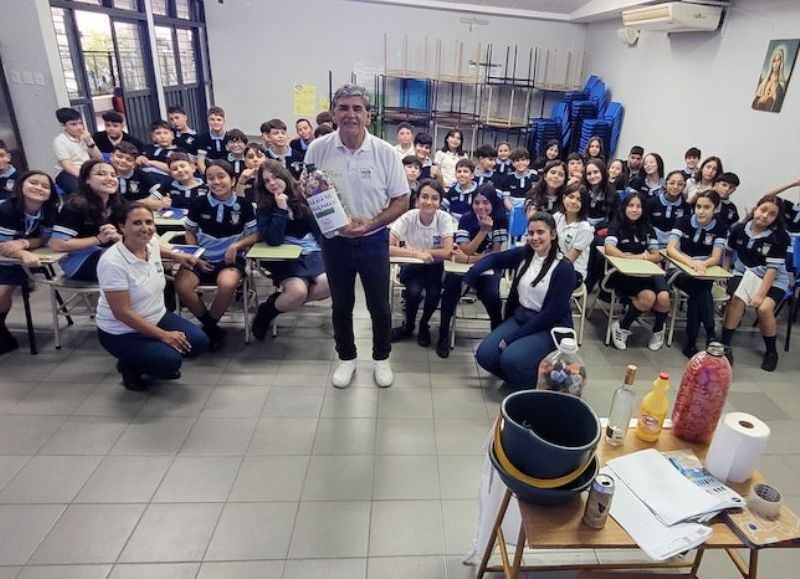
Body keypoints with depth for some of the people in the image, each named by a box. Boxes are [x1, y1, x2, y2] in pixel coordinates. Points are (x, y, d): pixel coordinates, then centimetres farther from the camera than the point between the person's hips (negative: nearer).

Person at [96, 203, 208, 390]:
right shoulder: (112, 262, -28)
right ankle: (129, 365, 6)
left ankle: (161, 358, 16)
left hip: (157, 317, 7)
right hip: (121, 332, -7)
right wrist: (163, 335, -24)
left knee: (198, 342, -9)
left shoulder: (152, 242, -7)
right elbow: (121, 312, -26)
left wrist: (175, 255, 16)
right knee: (171, 360, -24)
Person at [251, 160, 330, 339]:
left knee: (328, 284, -28)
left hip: (313, 251, 3)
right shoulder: (263, 208, 2)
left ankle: (287, 301, -3)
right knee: (298, 291, -30)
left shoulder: (304, 196, 6)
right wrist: (281, 209, -16)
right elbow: (273, 240, -14)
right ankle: (266, 311, 2)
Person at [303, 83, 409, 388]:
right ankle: (346, 358, 37)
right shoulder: (317, 149, -8)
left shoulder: (385, 152, -10)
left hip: (374, 240, -1)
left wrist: (371, 223, -19)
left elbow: (401, 201, -5)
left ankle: (381, 359, 34)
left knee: (379, 305, 12)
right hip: (334, 240, 1)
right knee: (341, 304, 16)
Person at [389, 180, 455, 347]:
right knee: (414, 291, -27)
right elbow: (387, 247, -25)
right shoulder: (408, 217, -19)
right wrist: (415, 254, -33)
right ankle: (408, 326, 3)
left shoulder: (445, 218, -18)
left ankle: (424, 326, 7)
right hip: (412, 265, 0)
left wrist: (418, 250, -23)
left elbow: (448, 252, -23)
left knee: (434, 293, -25)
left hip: (435, 266, 1)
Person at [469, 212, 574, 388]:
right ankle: (519, 378, 13)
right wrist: (469, 277, -8)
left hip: (550, 327, -5)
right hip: (519, 317, 6)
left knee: (510, 359, -28)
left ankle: (539, 384, 4)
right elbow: (493, 259, 12)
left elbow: (552, 313, -18)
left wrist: (514, 337, -19)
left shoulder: (563, 268, -15)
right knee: (485, 355, -13)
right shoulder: (523, 254, 1)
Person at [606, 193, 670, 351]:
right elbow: (609, 249, -15)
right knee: (648, 297, -32)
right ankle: (622, 327, -8)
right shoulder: (616, 226, 5)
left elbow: (657, 257, 10)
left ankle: (658, 330, 6)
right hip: (624, 273, -4)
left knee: (663, 297, -26)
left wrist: (643, 257, -9)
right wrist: (632, 258, -21)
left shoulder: (649, 230, 18)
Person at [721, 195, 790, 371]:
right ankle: (725, 346, -15)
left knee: (764, 308, -27)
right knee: (737, 299, -28)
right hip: (744, 274, 2)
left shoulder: (780, 237, -13)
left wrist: (760, 294, -22)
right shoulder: (739, 229, -4)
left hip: (773, 280, -2)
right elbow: (728, 252, 13)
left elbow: (772, 268, -17)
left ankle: (771, 351, -1)